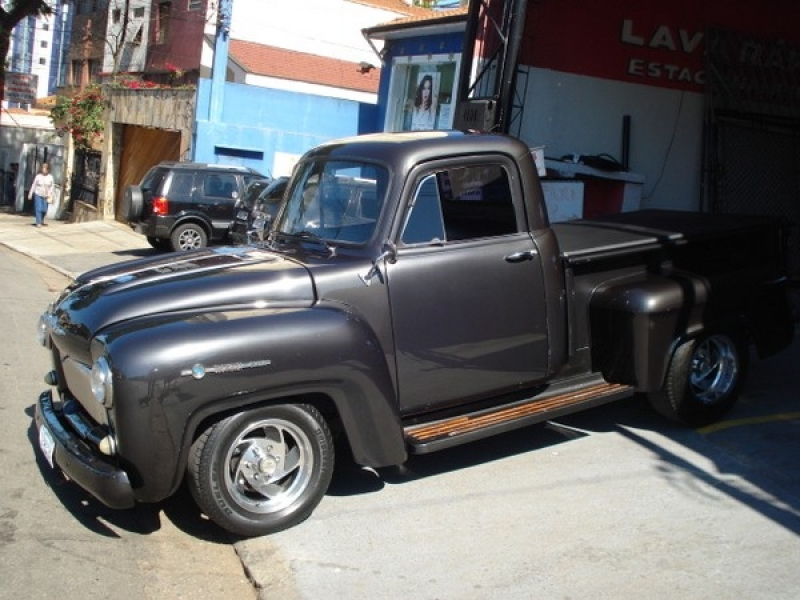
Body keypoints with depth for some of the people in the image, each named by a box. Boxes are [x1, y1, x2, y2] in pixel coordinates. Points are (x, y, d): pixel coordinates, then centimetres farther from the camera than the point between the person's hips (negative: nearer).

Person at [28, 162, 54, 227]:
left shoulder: (50, 177, -1)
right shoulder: (38, 176, -5)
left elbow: (51, 187, 3)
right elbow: (33, 185, 1)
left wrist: (50, 195, -2)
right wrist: (30, 194, 2)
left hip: (46, 196, 2)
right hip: (38, 195, -2)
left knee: (44, 210, 5)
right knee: (38, 209, -8)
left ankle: (42, 221, 31)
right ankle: (38, 223, -4)